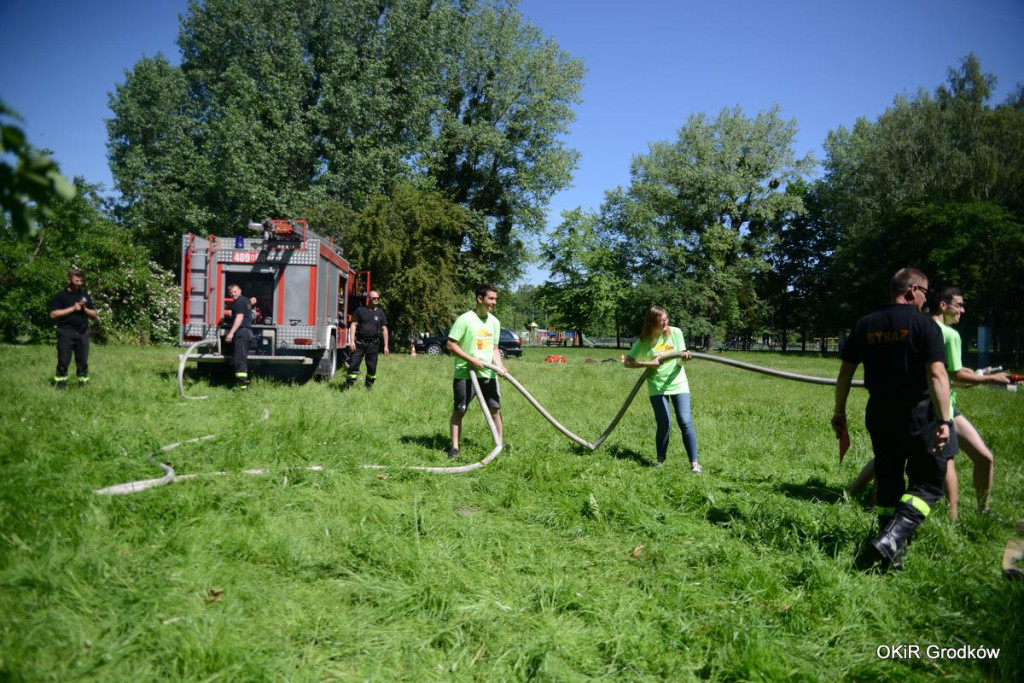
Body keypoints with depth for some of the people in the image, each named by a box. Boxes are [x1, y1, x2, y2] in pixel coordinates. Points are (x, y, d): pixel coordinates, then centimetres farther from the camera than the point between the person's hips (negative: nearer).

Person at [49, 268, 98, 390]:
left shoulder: (85, 295, 14)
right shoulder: (60, 295, 1)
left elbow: (94, 315, 14)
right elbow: (53, 314, -9)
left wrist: (85, 309, -5)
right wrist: (72, 308, -13)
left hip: (83, 333, 4)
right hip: (66, 333, -4)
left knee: (83, 361, 5)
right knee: (63, 361, -1)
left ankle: (84, 384, 11)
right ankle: (60, 386, 4)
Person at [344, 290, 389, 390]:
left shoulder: (380, 312, 9)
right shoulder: (360, 310, 4)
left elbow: (384, 329, 9)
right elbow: (353, 325, 1)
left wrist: (386, 346, 4)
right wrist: (352, 341, -10)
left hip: (373, 344, 2)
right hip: (359, 342, -2)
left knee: (372, 367, 4)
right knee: (354, 364, -5)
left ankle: (369, 387, 17)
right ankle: (348, 385, 0)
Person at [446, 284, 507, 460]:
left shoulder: (494, 321, 8)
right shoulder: (465, 319, -11)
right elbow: (450, 345, -12)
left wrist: (499, 366, -3)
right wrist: (471, 360, -17)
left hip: (488, 374, 5)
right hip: (465, 374, -5)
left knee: (495, 409, 7)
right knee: (459, 411, 2)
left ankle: (500, 443, 18)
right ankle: (454, 447, 10)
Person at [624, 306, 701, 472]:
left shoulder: (675, 332, -2)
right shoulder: (644, 341, -6)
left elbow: (680, 359, 1)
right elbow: (627, 362, -4)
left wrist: (685, 356, -22)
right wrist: (649, 364, -15)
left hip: (678, 382, 1)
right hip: (657, 386, -1)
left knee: (685, 421, -10)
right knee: (664, 424, -5)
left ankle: (694, 463, -2)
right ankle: (660, 460, 18)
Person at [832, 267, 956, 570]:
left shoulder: (865, 325, 4)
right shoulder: (924, 324, -8)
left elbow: (845, 372, 5)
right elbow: (937, 375, -17)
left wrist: (840, 412, 13)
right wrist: (945, 420, -17)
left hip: (879, 417, 5)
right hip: (917, 416, -4)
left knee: (888, 482, 16)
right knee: (927, 482, 6)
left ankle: (893, 554, 22)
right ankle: (891, 539, -13)